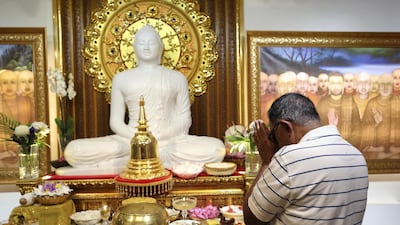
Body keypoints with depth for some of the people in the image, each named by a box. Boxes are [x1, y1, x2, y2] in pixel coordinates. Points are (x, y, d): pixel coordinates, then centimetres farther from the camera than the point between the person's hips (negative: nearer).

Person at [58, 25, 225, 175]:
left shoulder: (177, 78, 13)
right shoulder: (121, 78, 15)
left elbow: (184, 119, 8)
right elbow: (116, 122, 12)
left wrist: (159, 137, -12)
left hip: (168, 140, 0)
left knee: (216, 148, -31)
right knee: (74, 150, -24)